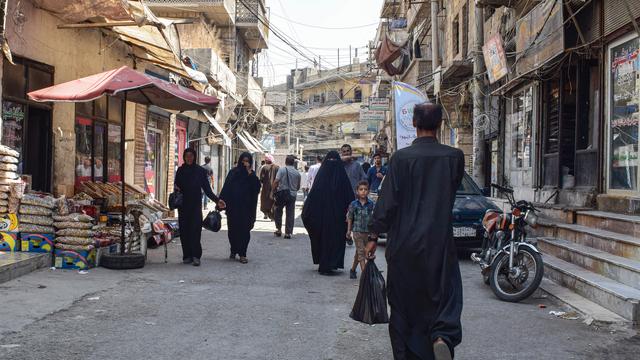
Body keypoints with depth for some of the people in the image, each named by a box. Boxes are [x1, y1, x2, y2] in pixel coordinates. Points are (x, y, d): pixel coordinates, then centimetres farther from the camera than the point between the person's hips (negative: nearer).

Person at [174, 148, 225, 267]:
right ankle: (187, 255, 7)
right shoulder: (180, 170, 8)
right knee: (184, 230, 0)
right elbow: (177, 186, 14)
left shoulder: (200, 171, 3)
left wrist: (217, 200, -5)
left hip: (196, 205, -2)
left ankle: (196, 256, -12)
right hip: (183, 205, 2)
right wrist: (176, 189, -10)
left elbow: (207, 189, 4)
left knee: (195, 230, -11)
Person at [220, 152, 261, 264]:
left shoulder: (252, 174, 5)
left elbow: (256, 188, -10)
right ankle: (233, 251, 20)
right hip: (232, 206, 1)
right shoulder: (233, 172, 5)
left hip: (246, 207, -1)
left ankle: (242, 254, 1)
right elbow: (226, 188, -1)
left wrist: (250, 174, -16)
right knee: (232, 229, 6)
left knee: (244, 230, -3)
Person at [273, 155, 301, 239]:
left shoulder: (282, 170, -5)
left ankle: (279, 229, 15)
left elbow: (276, 182, -13)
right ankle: (288, 233, 4)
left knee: (278, 212, 15)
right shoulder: (297, 173, 6)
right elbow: (298, 187, 13)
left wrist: (274, 190, 1)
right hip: (293, 195, 2)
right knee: (290, 214, 4)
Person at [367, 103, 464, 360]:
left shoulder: (401, 157, -8)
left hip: (403, 244, -1)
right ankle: (442, 337, -18)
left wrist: (374, 236, -1)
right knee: (445, 295, 8)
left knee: (403, 302, 11)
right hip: (440, 243, 1)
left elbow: (387, 200, -8)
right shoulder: (454, 156, -3)